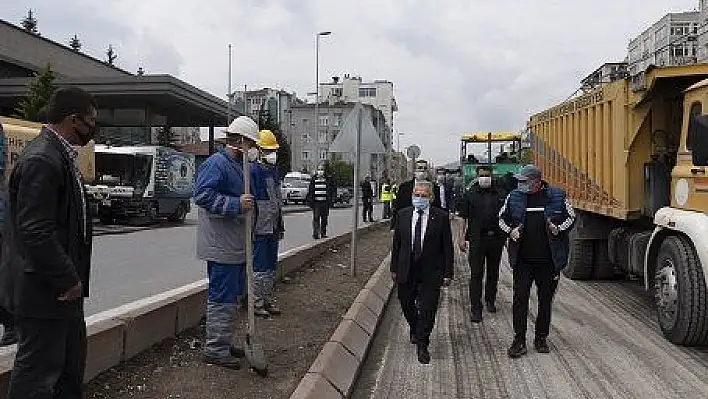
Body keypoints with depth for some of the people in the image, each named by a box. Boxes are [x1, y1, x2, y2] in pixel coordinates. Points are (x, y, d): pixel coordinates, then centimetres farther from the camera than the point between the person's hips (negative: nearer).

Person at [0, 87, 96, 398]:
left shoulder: (60, 155, 10)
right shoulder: (41, 160, -22)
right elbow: (35, 233, -25)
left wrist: (73, 277, 13)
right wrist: (67, 280, -18)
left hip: (63, 287, 10)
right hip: (43, 291, -10)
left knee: (72, 361, 22)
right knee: (39, 372, 5)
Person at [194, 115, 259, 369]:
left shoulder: (237, 166, 19)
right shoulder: (216, 164, -14)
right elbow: (203, 195, -26)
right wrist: (237, 204, -29)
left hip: (236, 247, 11)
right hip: (221, 247, -11)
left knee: (232, 297, 18)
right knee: (222, 299, -4)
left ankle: (223, 344, 31)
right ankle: (215, 350, 7)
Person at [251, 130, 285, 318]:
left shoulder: (275, 171, 15)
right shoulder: (253, 171, -12)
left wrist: (281, 226, 20)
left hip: (273, 228, 8)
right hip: (260, 228, -8)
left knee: (271, 265, 15)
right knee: (259, 266, -3)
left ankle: (269, 299, 25)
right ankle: (257, 302, 8)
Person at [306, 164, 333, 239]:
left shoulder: (327, 180, 8)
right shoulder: (313, 179, 4)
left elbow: (329, 191, 10)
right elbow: (310, 191, 5)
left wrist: (330, 201, 3)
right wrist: (310, 201, -1)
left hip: (324, 202, 2)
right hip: (316, 201, -2)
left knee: (324, 218, 7)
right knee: (316, 218, -7)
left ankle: (323, 233, 17)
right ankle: (315, 233, -7)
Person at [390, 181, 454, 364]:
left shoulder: (441, 217, -6)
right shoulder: (403, 215, 2)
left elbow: (447, 247, -3)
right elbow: (396, 243, 7)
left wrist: (448, 273, -5)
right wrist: (394, 268, 7)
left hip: (430, 272, -3)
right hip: (406, 270, 3)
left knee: (427, 310, 1)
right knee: (407, 305, 17)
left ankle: (422, 345, 18)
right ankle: (415, 330, 46)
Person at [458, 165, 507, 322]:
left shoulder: (501, 194, 5)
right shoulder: (470, 194, 2)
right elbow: (463, 218, 3)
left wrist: (508, 234, 6)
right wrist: (462, 238, -1)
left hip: (496, 238, 2)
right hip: (476, 239, -2)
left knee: (493, 273, 15)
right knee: (476, 274, -3)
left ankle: (490, 301, 33)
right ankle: (475, 309, 1)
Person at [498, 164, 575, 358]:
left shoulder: (557, 196, -2)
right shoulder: (514, 197, 2)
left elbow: (571, 218, 9)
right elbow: (502, 218, 13)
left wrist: (559, 229, -10)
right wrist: (510, 231, -6)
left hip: (549, 260, 0)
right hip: (523, 259, 0)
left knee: (545, 300, 11)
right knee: (520, 298, -2)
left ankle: (541, 338, 26)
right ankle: (519, 340, 7)